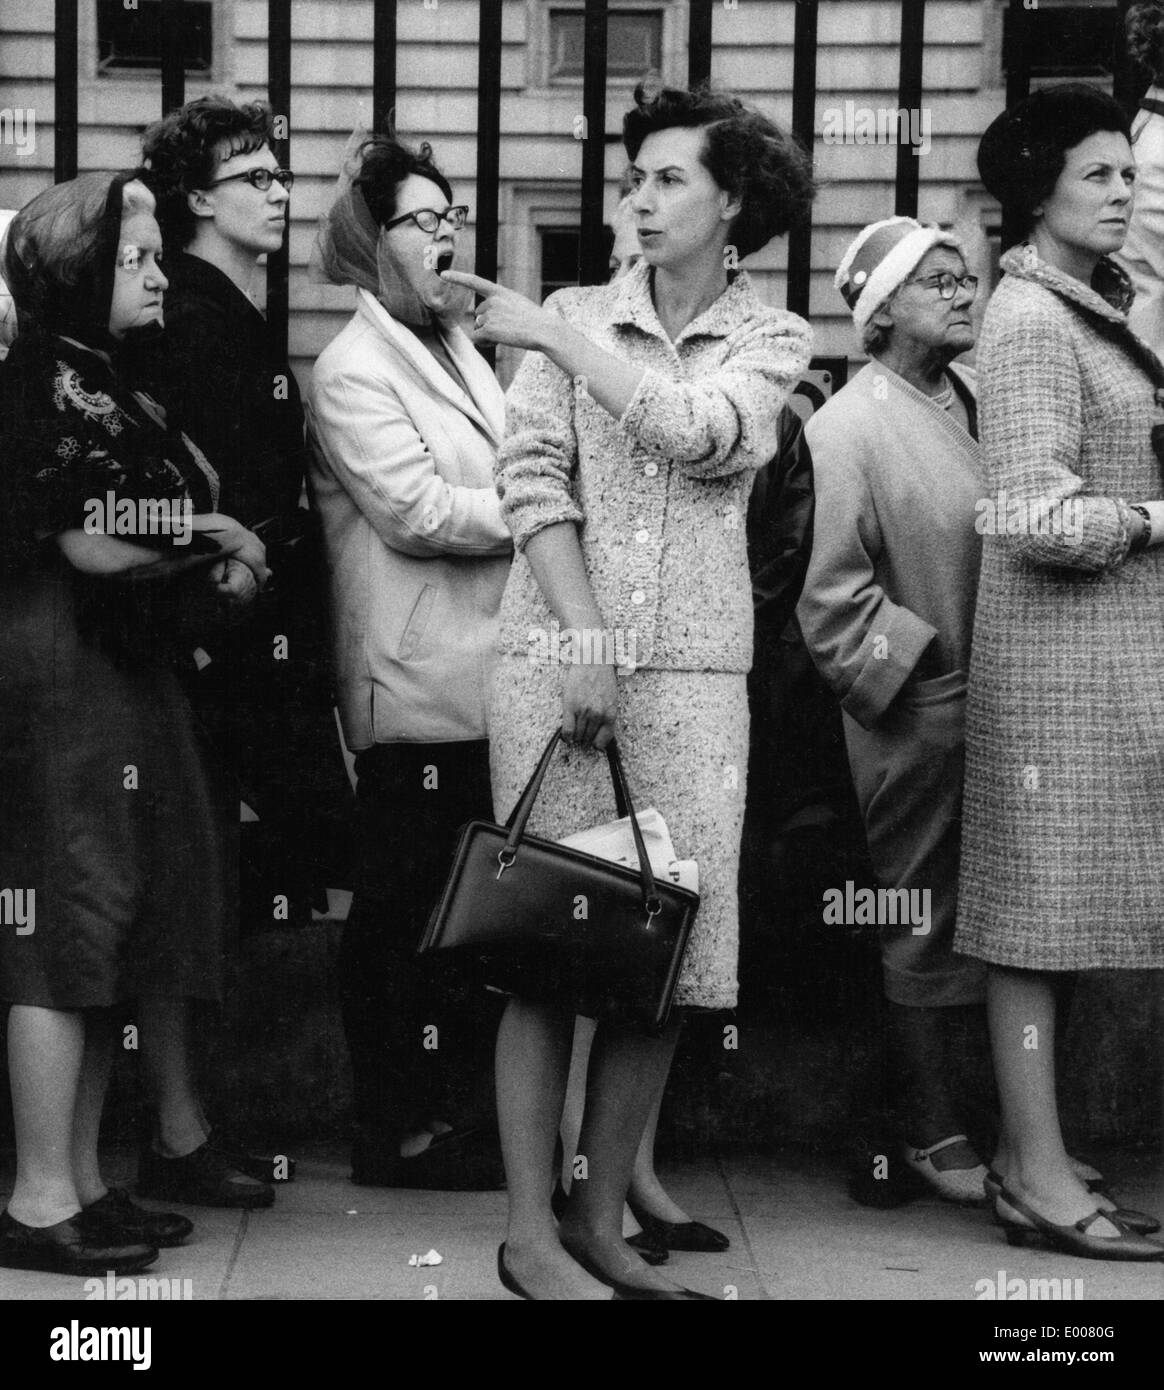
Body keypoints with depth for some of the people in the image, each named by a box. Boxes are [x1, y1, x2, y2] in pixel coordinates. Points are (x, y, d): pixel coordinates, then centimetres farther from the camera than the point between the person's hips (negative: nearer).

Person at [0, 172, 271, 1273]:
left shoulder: (104, 384, 19)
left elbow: (148, 534, 16)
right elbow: (93, 545, -17)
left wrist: (212, 554, -4)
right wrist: (219, 556, -3)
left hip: (123, 680, 10)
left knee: (99, 939, 10)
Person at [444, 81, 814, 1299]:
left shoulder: (771, 339, 9)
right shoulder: (571, 315, 8)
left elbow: (694, 433, -11)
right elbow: (532, 476, -2)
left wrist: (551, 334, -5)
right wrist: (582, 637, -12)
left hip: (692, 667, 1)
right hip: (552, 648, -1)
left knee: (670, 952, 0)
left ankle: (602, 1222, 12)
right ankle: (530, 1235, 1)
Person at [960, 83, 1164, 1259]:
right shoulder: (1033, 321, -13)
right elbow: (1040, 519, -19)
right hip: (1061, 644, -9)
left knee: (1051, 911, 12)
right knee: (1042, 903, -4)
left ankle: (1025, 1153, 19)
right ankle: (1039, 1178, 2)